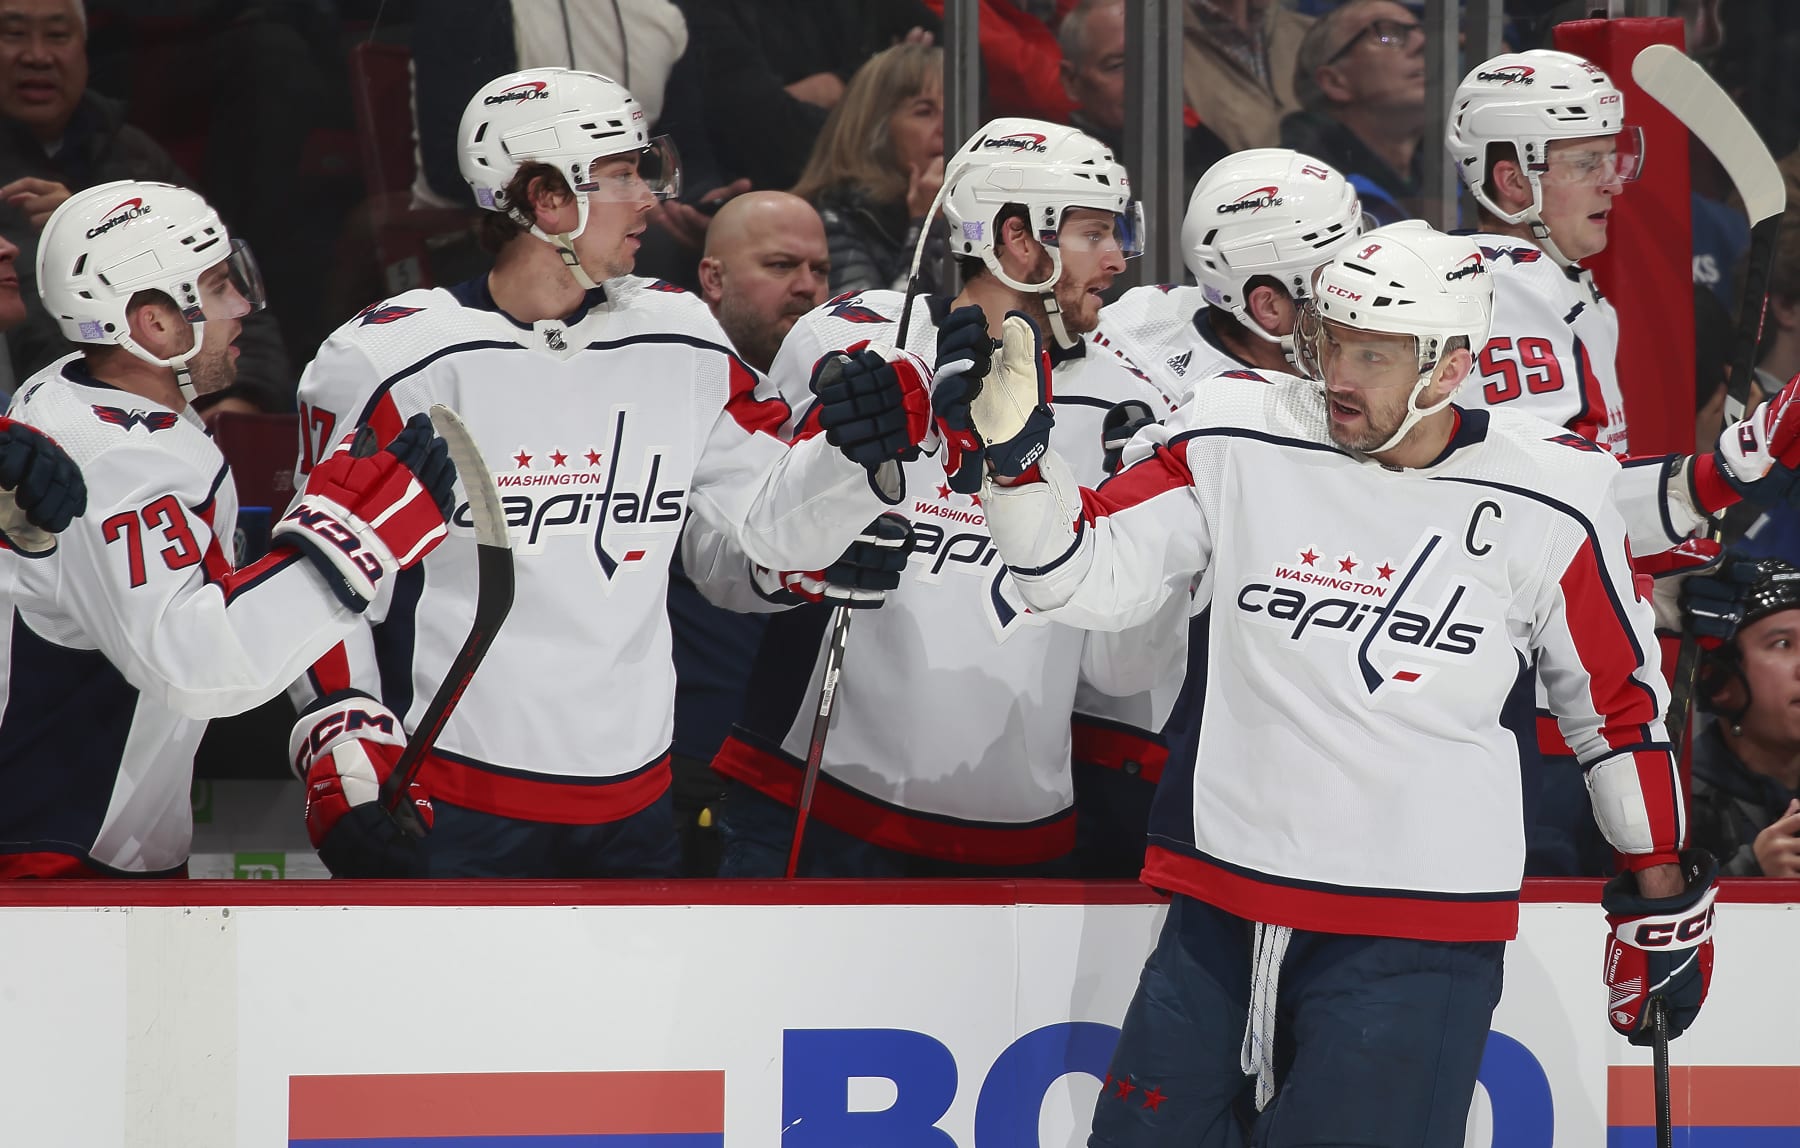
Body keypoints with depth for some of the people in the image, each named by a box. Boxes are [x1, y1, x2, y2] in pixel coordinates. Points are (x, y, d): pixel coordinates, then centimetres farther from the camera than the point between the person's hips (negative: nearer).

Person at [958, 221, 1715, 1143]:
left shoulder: (1548, 504, -5)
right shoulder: (1237, 440, -3)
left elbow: (1619, 701, 6)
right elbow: (1087, 574, 0)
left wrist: (1663, 899, 10)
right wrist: (1012, 448, -17)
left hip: (1417, 942, -3)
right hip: (1223, 910, 3)